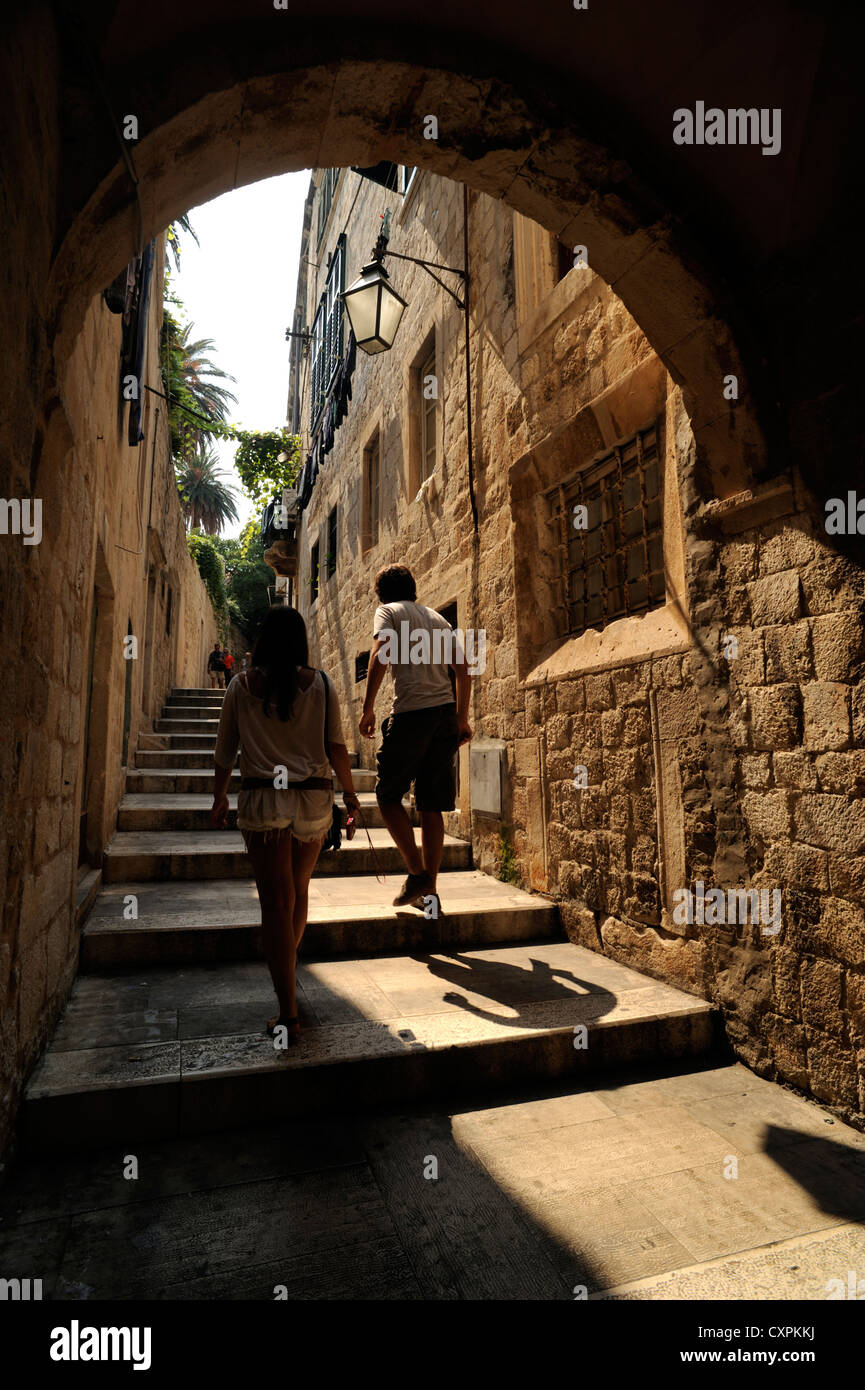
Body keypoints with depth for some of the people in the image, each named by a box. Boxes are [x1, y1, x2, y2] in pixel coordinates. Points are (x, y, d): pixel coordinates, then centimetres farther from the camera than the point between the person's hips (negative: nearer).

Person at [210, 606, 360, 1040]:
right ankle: (287, 968, 44)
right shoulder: (319, 683, 0)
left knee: (276, 901, 2)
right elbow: (337, 746, -1)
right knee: (299, 889, 22)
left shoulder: (242, 686, 1)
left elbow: (225, 750, 7)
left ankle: (288, 1013, 4)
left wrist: (219, 797, 21)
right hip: (312, 798, 2)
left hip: (261, 800, -1)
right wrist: (349, 793, 12)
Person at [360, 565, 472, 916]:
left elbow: (380, 655, -11)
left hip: (411, 712, -5)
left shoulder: (388, 611, 7)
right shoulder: (437, 617, 22)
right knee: (431, 807, 9)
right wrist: (462, 718, 19)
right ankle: (429, 892, 13)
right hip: (446, 712, 6)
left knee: (389, 795, 9)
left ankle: (417, 873, 0)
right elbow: (462, 669, 16)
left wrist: (367, 708, -9)